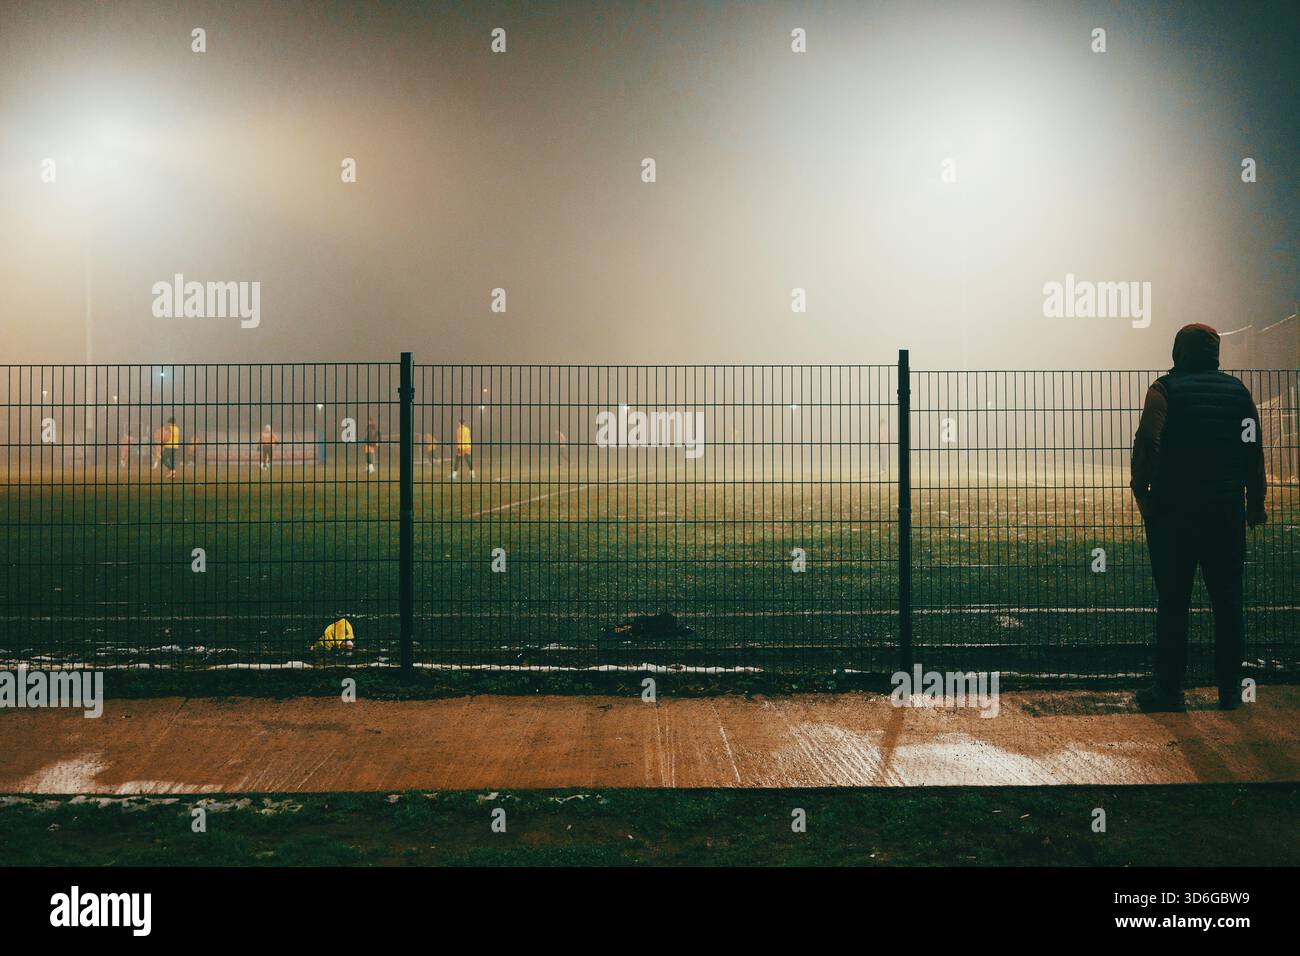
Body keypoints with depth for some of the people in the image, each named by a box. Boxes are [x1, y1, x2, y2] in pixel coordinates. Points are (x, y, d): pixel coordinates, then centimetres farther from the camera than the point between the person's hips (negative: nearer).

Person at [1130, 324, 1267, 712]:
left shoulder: (1164, 389, -4)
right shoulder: (1237, 390, 9)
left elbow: (1149, 443, -17)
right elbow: (1254, 450, 8)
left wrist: (1142, 491, -9)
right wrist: (1256, 503, 13)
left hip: (1173, 510, -3)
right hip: (1226, 512, 3)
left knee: (1172, 602, 1)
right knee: (1227, 600, 9)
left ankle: (1169, 688, 4)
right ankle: (1230, 688, 12)